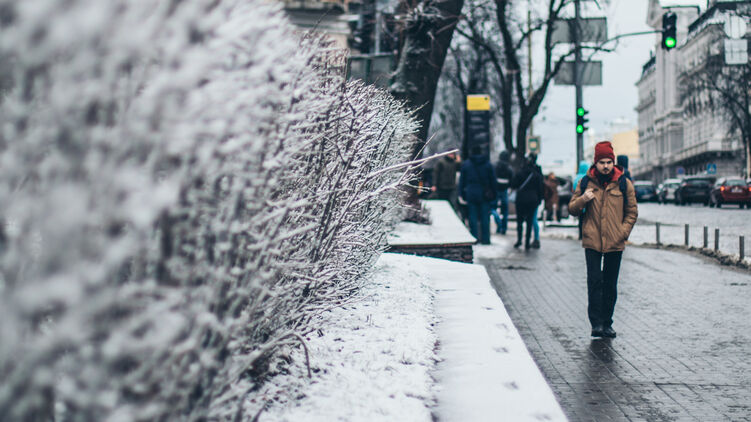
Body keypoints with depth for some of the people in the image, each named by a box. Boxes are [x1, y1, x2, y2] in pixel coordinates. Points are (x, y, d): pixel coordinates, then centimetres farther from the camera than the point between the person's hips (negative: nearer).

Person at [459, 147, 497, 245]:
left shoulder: (466, 164, 2)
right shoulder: (487, 164, 3)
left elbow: (462, 181, 3)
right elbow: (493, 181, 5)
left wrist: (461, 194, 8)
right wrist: (494, 195, 10)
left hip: (471, 195, 0)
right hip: (485, 195, 0)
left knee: (473, 218, 3)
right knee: (485, 218, 5)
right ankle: (485, 239, 5)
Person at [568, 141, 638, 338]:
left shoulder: (624, 183, 4)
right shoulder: (586, 182, 4)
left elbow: (632, 212, 10)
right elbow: (572, 209, 10)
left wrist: (623, 232, -3)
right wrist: (582, 200, -11)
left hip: (615, 243, 1)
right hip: (592, 241, -1)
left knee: (610, 284, 7)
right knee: (594, 281, -10)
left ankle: (607, 323, 16)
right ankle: (596, 322, -7)